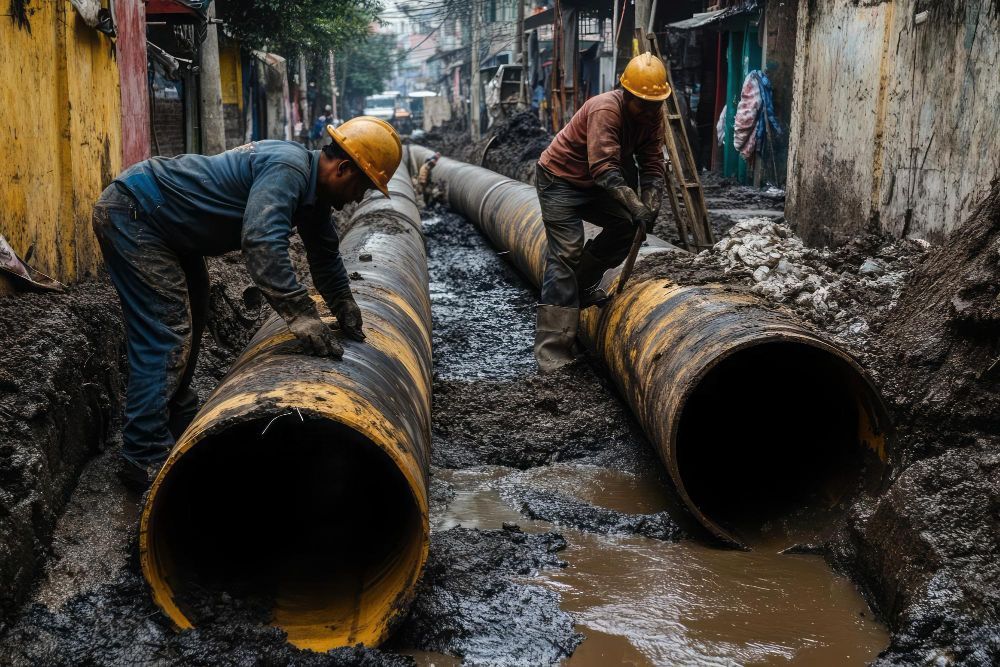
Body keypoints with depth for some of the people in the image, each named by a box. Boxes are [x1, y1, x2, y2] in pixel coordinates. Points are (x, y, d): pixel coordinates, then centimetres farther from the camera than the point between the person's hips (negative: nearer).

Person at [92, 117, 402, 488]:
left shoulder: (312, 186, 4)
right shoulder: (288, 169, -27)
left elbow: (325, 252, 18)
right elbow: (262, 242, -41)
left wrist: (344, 307, 14)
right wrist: (301, 316, -42)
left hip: (167, 227, 11)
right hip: (130, 215, -11)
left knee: (189, 320, 21)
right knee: (167, 333, -13)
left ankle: (180, 423, 38)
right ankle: (145, 460, -8)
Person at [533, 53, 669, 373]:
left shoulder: (652, 113, -7)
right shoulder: (605, 110, -31)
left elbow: (652, 161, -9)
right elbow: (604, 168, -39)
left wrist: (650, 202, -25)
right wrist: (635, 205, -47)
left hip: (594, 185, 8)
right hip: (560, 179, -8)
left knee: (625, 224, -8)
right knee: (566, 253, -17)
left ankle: (584, 284, 14)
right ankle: (552, 349, -21)